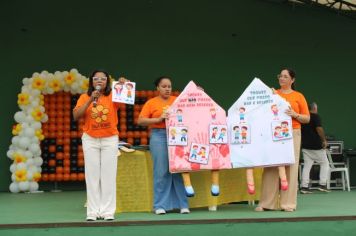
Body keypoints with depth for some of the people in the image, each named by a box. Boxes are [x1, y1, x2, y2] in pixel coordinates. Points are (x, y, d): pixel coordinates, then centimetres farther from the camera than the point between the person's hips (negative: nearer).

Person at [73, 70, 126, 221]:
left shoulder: (112, 96, 1)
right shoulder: (85, 97, 2)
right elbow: (76, 116, -8)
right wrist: (90, 100, -16)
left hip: (110, 139, 0)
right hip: (90, 140, 1)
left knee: (108, 175, 0)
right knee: (92, 176, 1)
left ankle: (108, 211, 3)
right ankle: (93, 211, 3)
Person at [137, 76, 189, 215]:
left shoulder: (177, 100, 14)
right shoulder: (151, 103, 7)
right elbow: (140, 121, 0)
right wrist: (159, 119, -9)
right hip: (159, 136, -2)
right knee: (161, 172, -1)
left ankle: (182, 204, 8)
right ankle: (160, 205, 5)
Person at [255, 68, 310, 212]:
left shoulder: (298, 96, 8)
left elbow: (307, 119, 6)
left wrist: (295, 115, -10)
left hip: (292, 134, -1)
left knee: (290, 167, -3)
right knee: (270, 167, -2)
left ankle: (288, 203, 2)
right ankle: (267, 203, 1)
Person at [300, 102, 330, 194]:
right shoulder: (316, 117, -9)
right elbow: (319, 129, -20)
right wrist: (324, 140, -12)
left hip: (305, 145, 6)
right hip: (316, 145, -6)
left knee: (307, 165, 5)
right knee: (325, 163, 7)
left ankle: (304, 187, -2)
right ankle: (322, 185, 1)